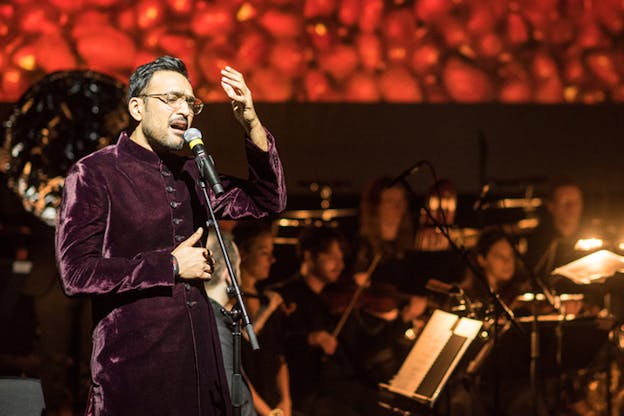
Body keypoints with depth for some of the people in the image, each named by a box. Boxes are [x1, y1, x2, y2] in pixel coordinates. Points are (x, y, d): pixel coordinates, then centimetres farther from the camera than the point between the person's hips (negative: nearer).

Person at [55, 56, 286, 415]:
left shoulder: (191, 176, 14)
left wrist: (252, 125, 1)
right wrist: (171, 265, -11)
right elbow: (77, 271, -12)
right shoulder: (93, 174, -4)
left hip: (201, 357, 6)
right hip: (132, 365, -5)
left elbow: (267, 202, 15)